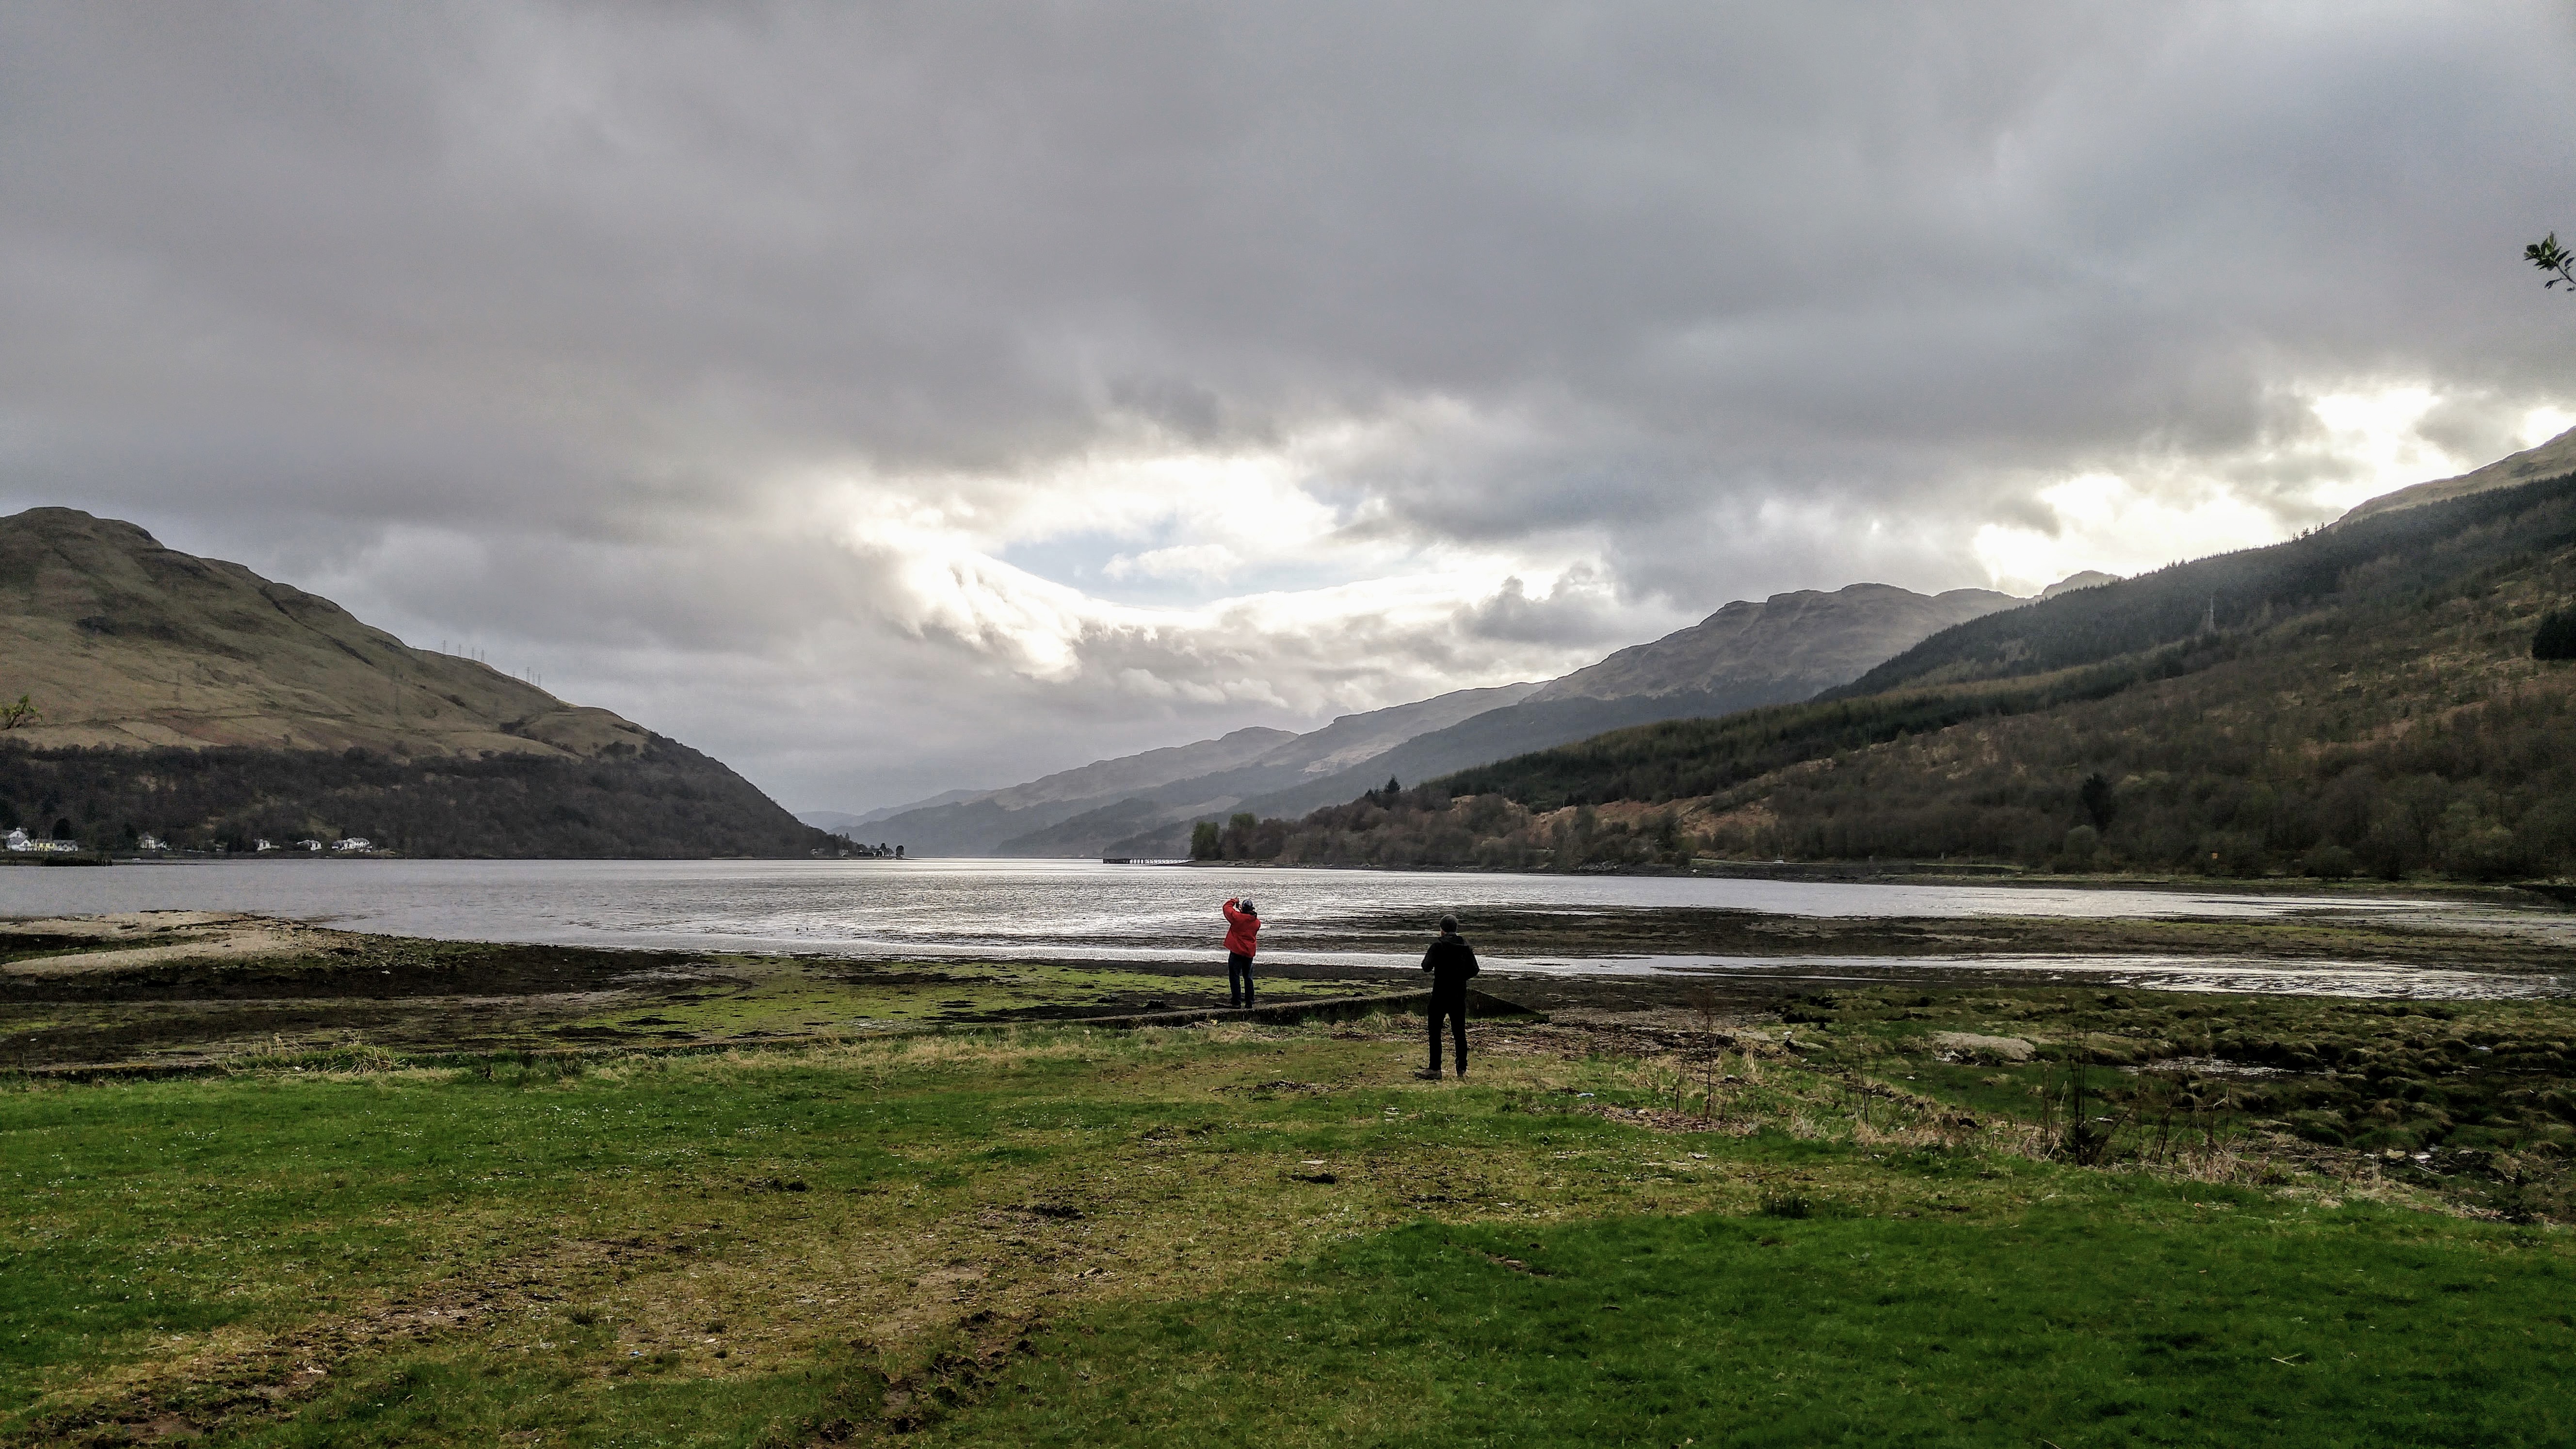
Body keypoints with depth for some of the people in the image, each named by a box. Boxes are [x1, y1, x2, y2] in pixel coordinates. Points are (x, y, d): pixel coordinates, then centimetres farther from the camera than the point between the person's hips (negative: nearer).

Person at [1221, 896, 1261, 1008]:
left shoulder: (1237, 917, -15)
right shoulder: (1257, 922, 0)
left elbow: (1227, 907, -2)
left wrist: (1234, 901, 18)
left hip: (1237, 951, -5)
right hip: (1249, 953, 5)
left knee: (1235, 976, 1)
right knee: (1248, 977, 14)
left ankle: (1237, 1002, -3)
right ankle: (1249, 1002, 15)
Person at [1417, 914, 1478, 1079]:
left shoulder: (1438, 946, -10)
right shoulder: (1466, 947, 6)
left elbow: (1427, 967, -17)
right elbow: (1474, 970, 8)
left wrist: (1425, 959, 5)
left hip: (1441, 994, -5)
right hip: (1460, 996, 5)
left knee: (1435, 1032, -1)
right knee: (1460, 1032, 9)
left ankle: (1435, 1070, -4)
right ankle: (1462, 1069, 10)